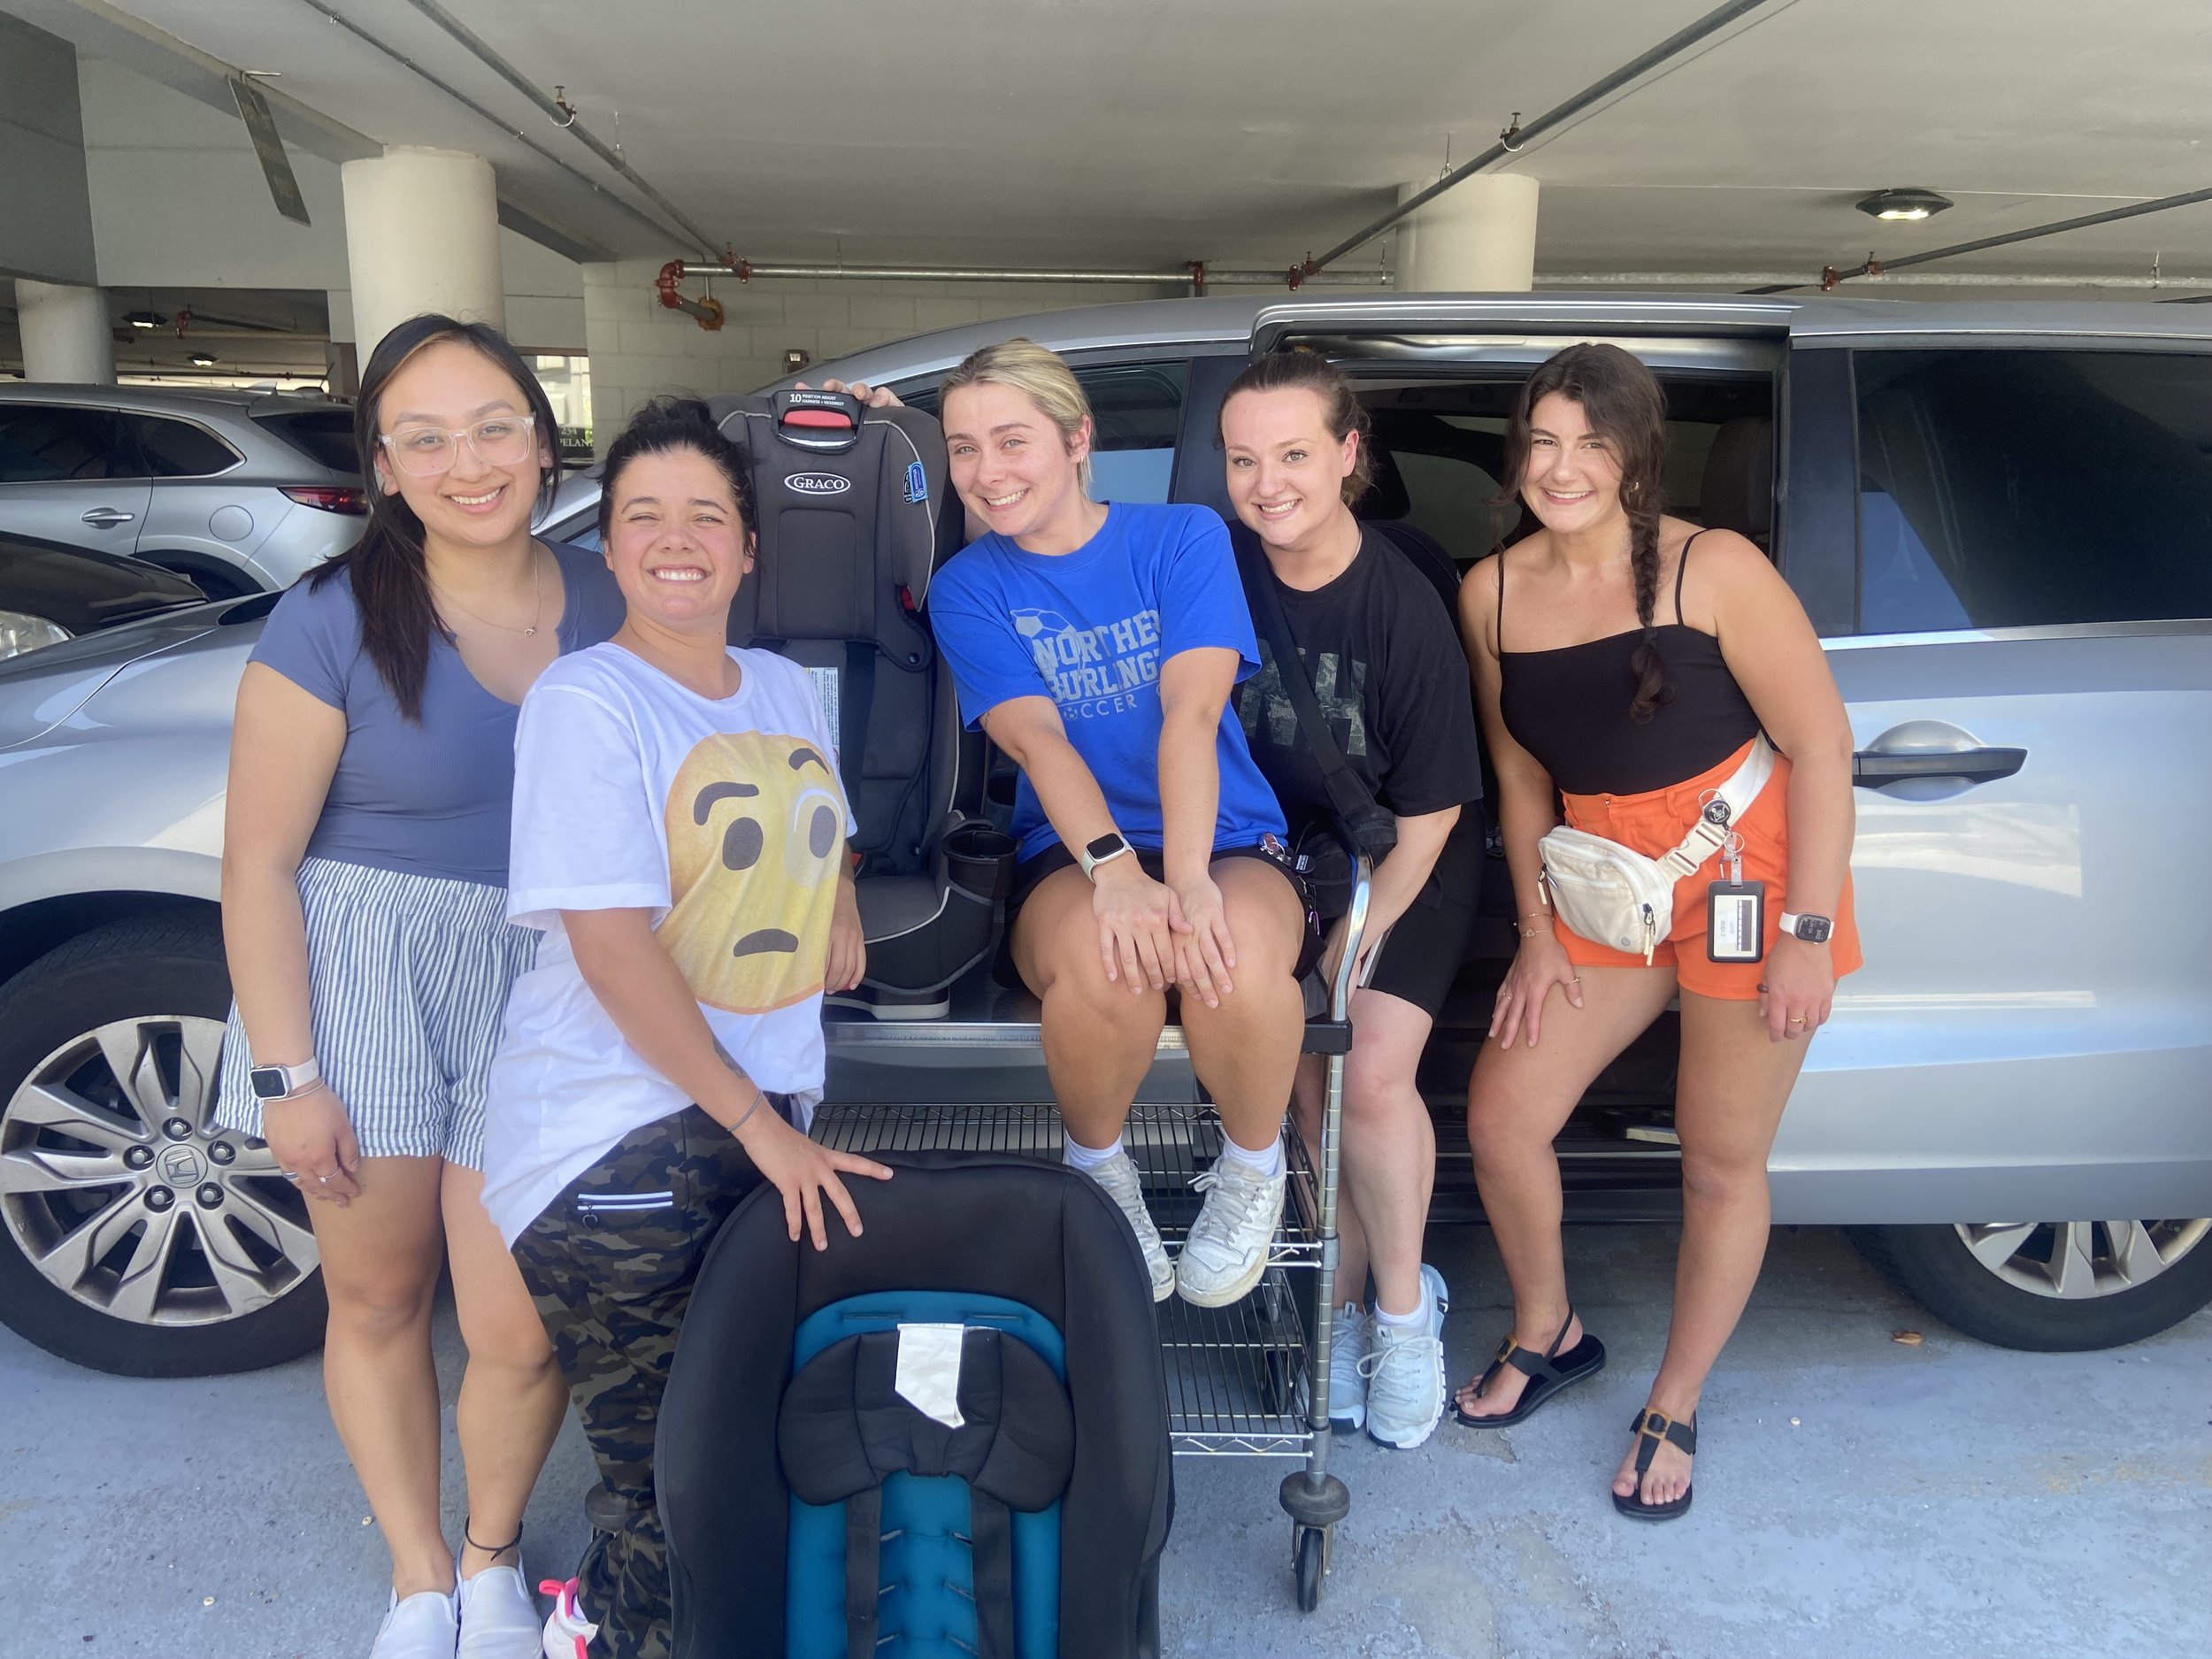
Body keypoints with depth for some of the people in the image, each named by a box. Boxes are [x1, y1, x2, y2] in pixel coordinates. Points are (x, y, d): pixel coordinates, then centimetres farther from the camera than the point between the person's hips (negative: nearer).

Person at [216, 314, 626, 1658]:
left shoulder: (604, 605, 1)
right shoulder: (333, 623, -9)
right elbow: (260, 859, -7)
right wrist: (286, 1076, -8)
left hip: (542, 981, 2)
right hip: (362, 960, -1)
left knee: (519, 1326, -2)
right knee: (377, 1298, 11)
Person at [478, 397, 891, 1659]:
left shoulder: (787, 688, 10)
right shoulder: (585, 700, -11)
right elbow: (612, 945, -18)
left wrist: (838, 892, 5)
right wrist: (761, 1128, -20)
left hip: (772, 1119, 7)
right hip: (620, 1140, -7)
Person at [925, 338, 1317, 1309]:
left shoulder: (1183, 538, 3)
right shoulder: (968, 588, 6)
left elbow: (1191, 710, -13)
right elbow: (1036, 739, -11)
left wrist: (1189, 876, -30)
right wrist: (1115, 869, -30)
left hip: (1228, 842, 0)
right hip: (1070, 857, 0)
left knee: (1236, 954, -36)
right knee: (1102, 963, -36)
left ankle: (1251, 1170, -2)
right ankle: (1097, 1169, -2)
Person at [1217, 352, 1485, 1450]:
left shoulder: (1404, 607, -21)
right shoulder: (1219, 564, -12)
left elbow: (1429, 812, -15)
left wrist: (1349, 949, -15)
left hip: (1405, 863, -3)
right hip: (1282, 847, 3)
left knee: (1370, 1068, -18)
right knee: (1298, 1065, -10)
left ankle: (1404, 1304, 7)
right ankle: (1343, 1301, 11)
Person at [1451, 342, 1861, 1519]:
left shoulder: (1712, 569, -16)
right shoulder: (1492, 593, -3)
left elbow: (1822, 747, -13)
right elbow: (1520, 773, 6)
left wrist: (1809, 933, -15)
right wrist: (1538, 931, 3)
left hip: (1750, 877, -4)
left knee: (1722, 1161, 5)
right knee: (1502, 1117, 1)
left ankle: (1674, 1410, 27)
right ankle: (1548, 1334, 29)